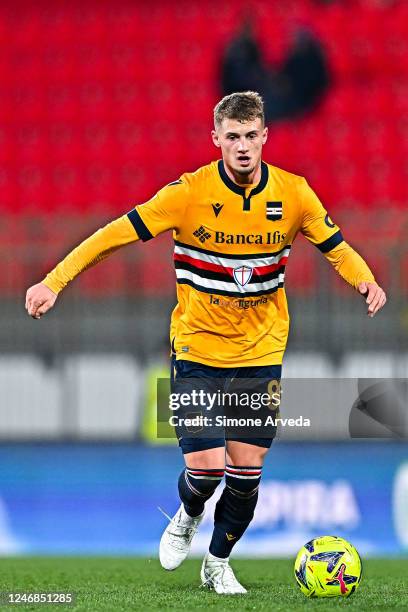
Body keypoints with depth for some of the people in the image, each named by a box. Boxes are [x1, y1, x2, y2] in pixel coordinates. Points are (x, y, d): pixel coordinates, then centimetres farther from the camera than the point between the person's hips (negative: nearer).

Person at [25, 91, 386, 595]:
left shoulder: (293, 194, -5)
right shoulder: (190, 193, -13)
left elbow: (335, 247, 7)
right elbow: (117, 234, -11)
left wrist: (364, 280, -14)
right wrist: (55, 281, -19)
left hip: (262, 351, 2)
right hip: (199, 349, -2)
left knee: (246, 469, 2)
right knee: (206, 466, -10)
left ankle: (218, 562, 26)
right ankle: (187, 516, 27)